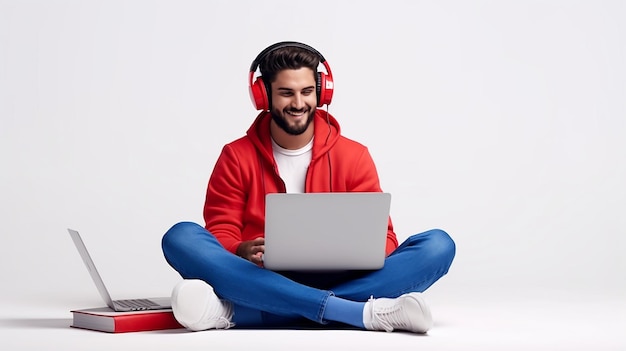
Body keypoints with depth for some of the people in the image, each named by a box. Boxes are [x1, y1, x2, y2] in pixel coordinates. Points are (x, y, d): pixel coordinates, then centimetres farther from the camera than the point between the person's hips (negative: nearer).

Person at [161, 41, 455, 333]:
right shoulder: (237, 157, 6)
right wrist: (243, 252, -22)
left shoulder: (353, 156, 7)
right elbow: (221, 234, 2)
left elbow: (381, 237, 4)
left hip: (334, 282, 1)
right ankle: (363, 313, -35)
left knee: (437, 244, -21)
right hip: (261, 280, -1)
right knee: (182, 238, -27)